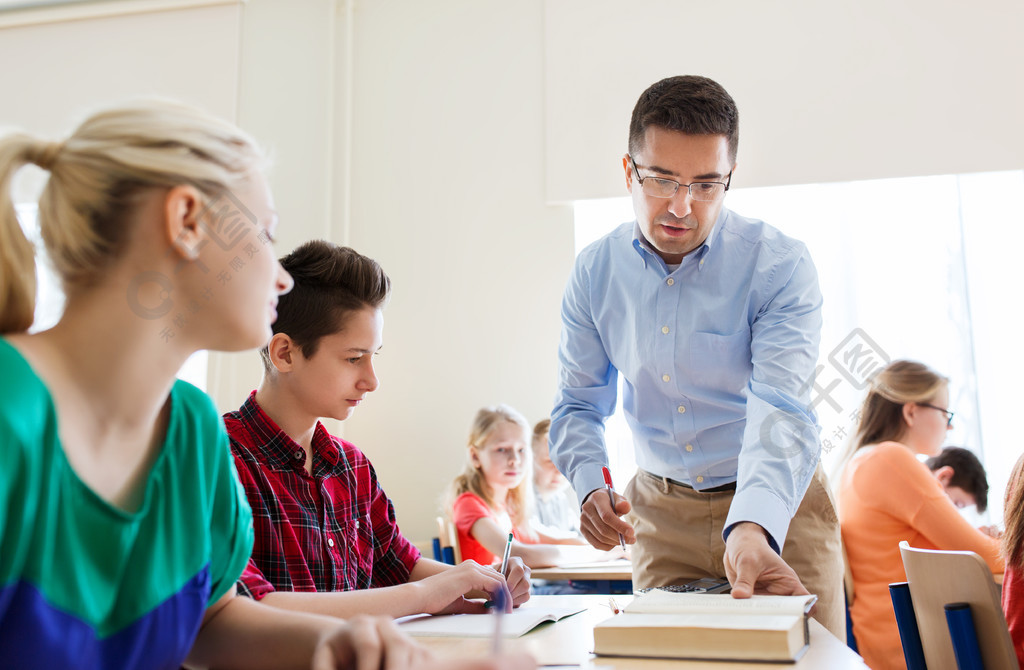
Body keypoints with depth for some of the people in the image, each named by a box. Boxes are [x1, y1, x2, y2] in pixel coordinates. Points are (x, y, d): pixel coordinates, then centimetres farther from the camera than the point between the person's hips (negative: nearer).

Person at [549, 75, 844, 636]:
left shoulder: (780, 265, -17)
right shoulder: (594, 272, -5)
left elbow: (780, 410, -28)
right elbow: (579, 404, 5)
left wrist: (752, 527, -46)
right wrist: (590, 487, -15)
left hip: (777, 506, -2)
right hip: (660, 510, 3)